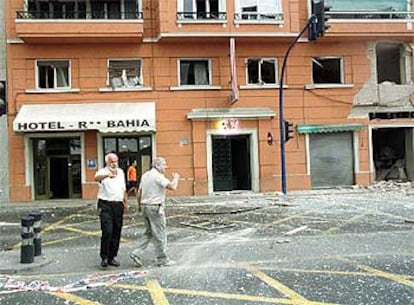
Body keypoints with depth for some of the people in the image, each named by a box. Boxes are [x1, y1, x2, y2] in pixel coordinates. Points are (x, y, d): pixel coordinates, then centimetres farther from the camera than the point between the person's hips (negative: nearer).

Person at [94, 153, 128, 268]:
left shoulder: (121, 172, 15)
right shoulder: (103, 172, -4)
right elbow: (96, 178, -29)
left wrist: (125, 201, 19)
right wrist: (108, 174, -48)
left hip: (118, 205, 5)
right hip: (106, 205, -5)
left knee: (116, 233, 7)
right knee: (107, 232, -13)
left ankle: (112, 257, 17)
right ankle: (104, 257, -1)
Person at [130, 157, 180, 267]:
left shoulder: (145, 175, 13)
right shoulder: (158, 176, -14)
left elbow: (139, 193, 16)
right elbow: (172, 187, -22)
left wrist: (139, 205, 27)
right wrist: (175, 178, -3)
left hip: (145, 206, 9)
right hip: (155, 207, -9)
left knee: (148, 232, 16)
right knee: (160, 234, 1)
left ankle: (136, 253, 7)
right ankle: (162, 259, 8)